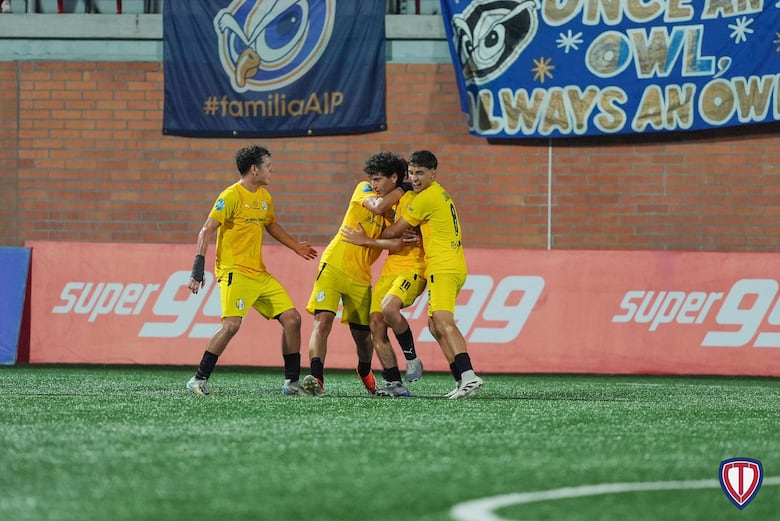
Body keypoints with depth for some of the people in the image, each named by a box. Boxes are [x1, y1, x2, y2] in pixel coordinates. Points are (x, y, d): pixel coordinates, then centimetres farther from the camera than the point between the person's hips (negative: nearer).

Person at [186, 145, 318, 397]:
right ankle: (199, 380, -12)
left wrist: (296, 246, 34)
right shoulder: (231, 196, -11)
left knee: (292, 318, 2)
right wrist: (198, 266, -22)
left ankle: (292, 382, 12)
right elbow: (207, 231, -14)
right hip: (234, 272, -8)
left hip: (260, 273, 8)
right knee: (232, 324, -24)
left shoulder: (265, 197, 14)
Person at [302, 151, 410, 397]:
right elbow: (377, 206, -18)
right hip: (334, 266, -3)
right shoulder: (364, 190, 1)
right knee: (323, 321, -19)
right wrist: (402, 190, -8)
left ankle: (365, 372, 40)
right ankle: (316, 379, -25)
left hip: (361, 277, 3)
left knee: (362, 333, 10)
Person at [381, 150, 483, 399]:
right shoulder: (439, 193, 20)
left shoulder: (426, 198, -10)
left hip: (443, 268, -10)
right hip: (454, 267, 10)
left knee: (443, 322, -23)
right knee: (435, 325, 13)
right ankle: (462, 379, 9)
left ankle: (468, 376, -38)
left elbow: (393, 232, -2)